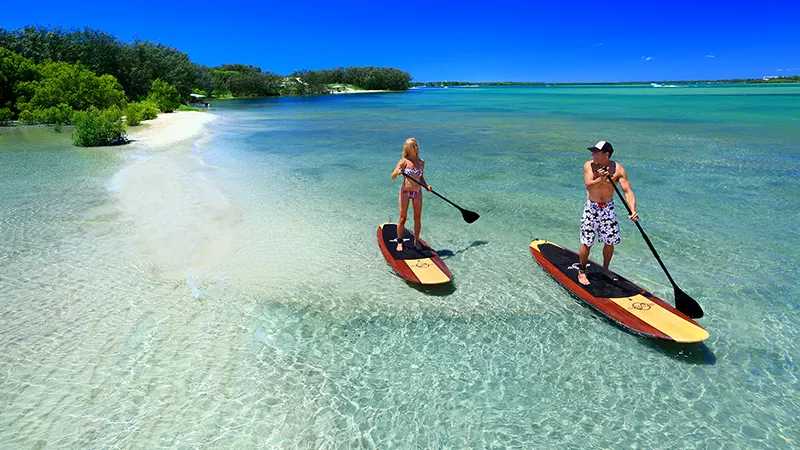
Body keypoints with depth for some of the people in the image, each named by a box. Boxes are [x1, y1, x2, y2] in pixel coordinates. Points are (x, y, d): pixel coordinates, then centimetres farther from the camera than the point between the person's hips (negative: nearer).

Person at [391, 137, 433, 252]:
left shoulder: (421, 162, 5)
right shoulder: (404, 161, -8)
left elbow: (421, 178, 13)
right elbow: (393, 177, -10)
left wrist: (426, 186, -5)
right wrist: (397, 172, -31)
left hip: (417, 192, 4)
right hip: (405, 192, -3)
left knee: (418, 218, 8)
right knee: (402, 218, 2)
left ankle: (416, 241, 22)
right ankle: (399, 242, 15)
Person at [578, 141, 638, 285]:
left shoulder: (618, 169, -10)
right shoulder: (589, 166, -9)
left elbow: (628, 191, -16)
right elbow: (588, 185, -23)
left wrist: (633, 210, -30)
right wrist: (600, 179, -43)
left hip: (608, 208, 2)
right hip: (592, 208, -2)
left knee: (610, 242, 9)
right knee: (587, 243, 0)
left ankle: (605, 270, 31)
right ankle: (581, 272, 17)